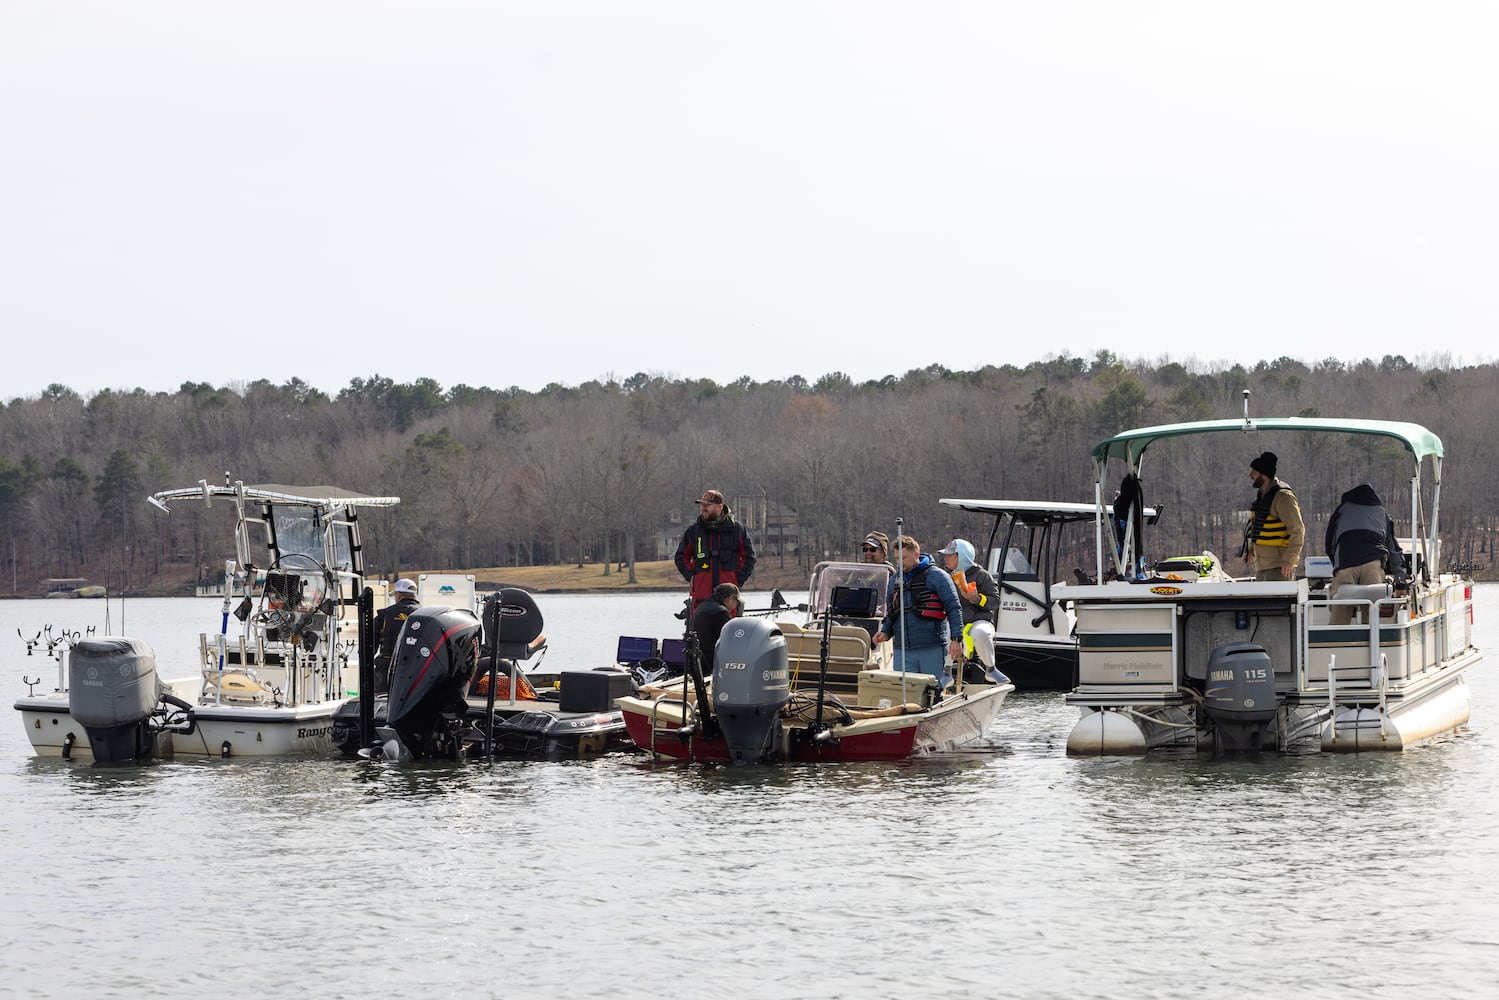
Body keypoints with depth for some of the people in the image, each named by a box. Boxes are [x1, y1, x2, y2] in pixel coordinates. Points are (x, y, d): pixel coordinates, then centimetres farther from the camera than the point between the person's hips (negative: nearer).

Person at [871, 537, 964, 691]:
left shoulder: (937, 576, -1)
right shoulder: (894, 580, 17)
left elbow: (954, 609, -4)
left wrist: (956, 639, -12)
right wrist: (885, 633, 7)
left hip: (932, 650, -5)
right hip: (902, 651, 5)